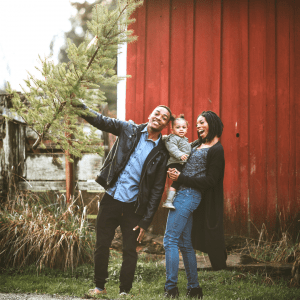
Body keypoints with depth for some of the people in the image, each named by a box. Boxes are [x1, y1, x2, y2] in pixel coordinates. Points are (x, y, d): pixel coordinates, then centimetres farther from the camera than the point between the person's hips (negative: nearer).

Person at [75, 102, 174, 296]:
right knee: (102, 245, 8)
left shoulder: (161, 153, -3)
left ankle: (124, 291, 20)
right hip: (111, 199, 1)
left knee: (130, 251, 5)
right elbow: (102, 121, 2)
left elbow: (157, 189, -3)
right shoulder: (129, 130, 3)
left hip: (133, 206, -1)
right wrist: (82, 108, -15)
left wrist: (146, 221, -6)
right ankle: (100, 286, 24)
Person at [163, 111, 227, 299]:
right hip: (183, 194, 9)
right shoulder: (196, 145, 17)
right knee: (185, 244, 11)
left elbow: (210, 181, -12)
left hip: (189, 195, -9)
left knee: (170, 240, -11)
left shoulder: (216, 150, -7)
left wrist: (180, 178, -16)